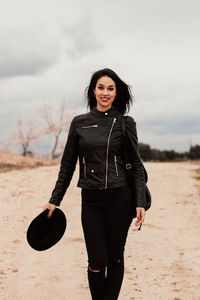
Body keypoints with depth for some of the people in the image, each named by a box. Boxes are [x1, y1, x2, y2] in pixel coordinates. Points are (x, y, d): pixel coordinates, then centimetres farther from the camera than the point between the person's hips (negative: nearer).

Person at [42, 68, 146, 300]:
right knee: (97, 262, -2)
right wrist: (54, 200, 9)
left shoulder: (125, 123, 3)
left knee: (115, 258, 5)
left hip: (119, 197, -1)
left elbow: (136, 164, 2)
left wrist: (140, 202, -6)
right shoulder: (79, 122, 7)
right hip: (91, 200, 1)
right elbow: (67, 165, 11)